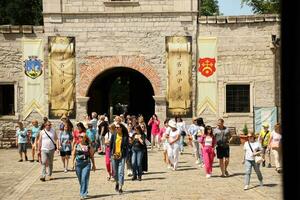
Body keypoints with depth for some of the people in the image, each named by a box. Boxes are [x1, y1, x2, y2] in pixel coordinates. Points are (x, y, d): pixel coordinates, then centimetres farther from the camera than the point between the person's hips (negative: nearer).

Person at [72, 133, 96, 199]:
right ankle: (85, 191, 29)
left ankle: (83, 194, -12)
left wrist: (93, 165, 9)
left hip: (86, 164, -3)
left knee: (84, 179, -12)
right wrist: (73, 163, -1)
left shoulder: (88, 146, 1)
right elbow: (73, 154, 11)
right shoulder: (76, 145, 8)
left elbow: (91, 156, 7)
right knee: (80, 180, 11)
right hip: (78, 164, 3)